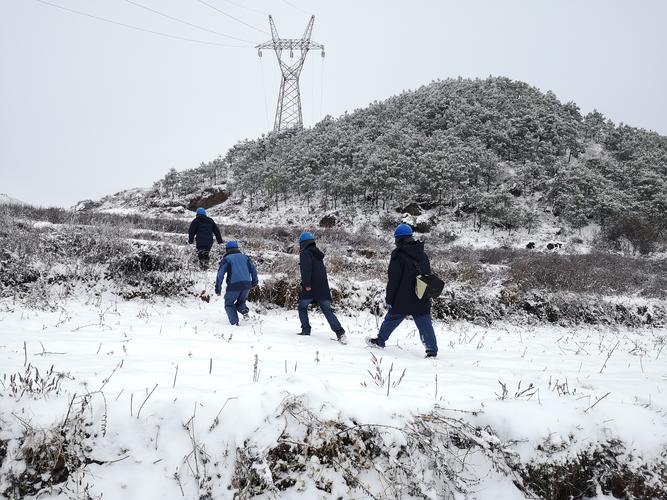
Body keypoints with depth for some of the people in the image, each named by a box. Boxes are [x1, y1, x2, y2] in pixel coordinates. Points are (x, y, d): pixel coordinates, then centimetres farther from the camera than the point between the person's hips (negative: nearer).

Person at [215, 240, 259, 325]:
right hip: (247, 284, 4)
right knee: (241, 301, 27)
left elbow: (220, 274, 1)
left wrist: (218, 289, 3)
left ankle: (234, 322, -5)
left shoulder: (226, 259, 7)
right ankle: (244, 309, -6)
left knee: (229, 304, 13)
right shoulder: (245, 257, 18)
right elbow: (253, 269, 16)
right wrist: (254, 281, 26)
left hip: (234, 285, -4)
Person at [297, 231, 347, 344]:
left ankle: (306, 330, 6)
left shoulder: (305, 253, -4)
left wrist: (307, 284, -22)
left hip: (310, 288, -7)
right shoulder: (318, 255, 22)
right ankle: (340, 332, -12)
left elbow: (306, 269, -18)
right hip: (323, 288, 7)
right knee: (327, 310, 2)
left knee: (302, 308, 14)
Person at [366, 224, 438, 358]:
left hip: (402, 300, -4)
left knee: (391, 319, 14)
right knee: (425, 325, 3)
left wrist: (389, 300, -6)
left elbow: (393, 280, -11)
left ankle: (380, 340, 28)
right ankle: (432, 349, -4)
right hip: (422, 300, 4)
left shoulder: (398, 255, -10)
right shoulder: (423, 255, 10)